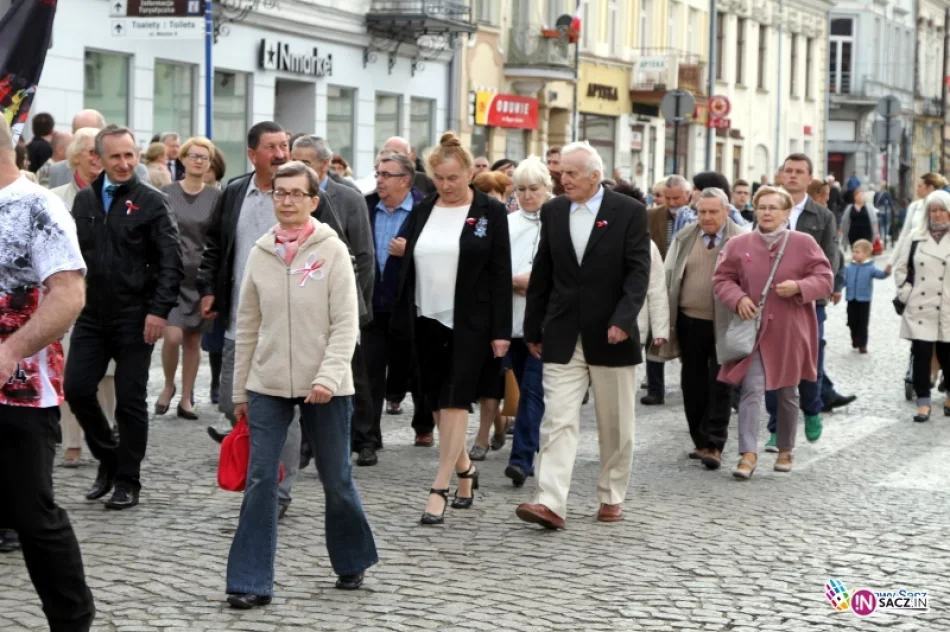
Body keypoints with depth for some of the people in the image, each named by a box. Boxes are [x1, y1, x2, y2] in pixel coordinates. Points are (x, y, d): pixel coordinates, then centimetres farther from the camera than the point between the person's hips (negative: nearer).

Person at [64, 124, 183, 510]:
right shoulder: (84, 200, 9)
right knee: (77, 388, -1)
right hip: (92, 315, 4)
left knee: (130, 400, 1)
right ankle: (107, 457, 21)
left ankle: (127, 480, 13)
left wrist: (159, 311, -16)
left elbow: (171, 263, -9)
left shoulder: (152, 202, -5)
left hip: (135, 318, -4)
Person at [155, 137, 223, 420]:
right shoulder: (166, 193, 2)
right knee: (173, 336, -13)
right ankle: (168, 385, 13)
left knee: (193, 341, 6)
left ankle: (186, 398, 18)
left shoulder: (216, 197, 3)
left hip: (201, 277, 1)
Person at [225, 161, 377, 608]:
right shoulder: (260, 253, 4)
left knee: (336, 481, 10)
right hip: (268, 385, 2)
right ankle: (251, 583, 1)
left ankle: (351, 563, 32)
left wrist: (329, 376, -21)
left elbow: (346, 324, -9)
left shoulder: (332, 251, -6)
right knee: (259, 481, -3)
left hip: (324, 387, -2)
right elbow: (247, 327, 10)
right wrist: (239, 390, 11)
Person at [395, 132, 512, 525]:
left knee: (455, 402, -9)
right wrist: (405, 321, 6)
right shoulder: (422, 212, 9)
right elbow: (408, 268, 11)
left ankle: (439, 489, -9)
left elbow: (501, 274, -4)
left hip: (470, 324, -5)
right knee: (438, 404, 10)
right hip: (428, 320, 5)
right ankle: (464, 470, 29)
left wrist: (501, 331, -9)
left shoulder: (490, 212, -2)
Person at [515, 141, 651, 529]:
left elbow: (638, 272, -9)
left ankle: (612, 497, 23)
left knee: (615, 425, 9)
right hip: (563, 336, 2)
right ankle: (550, 502, -13)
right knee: (558, 420, -7)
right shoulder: (553, 212, 7)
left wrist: (623, 320, -21)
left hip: (610, 335, -2)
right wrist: (533, 329, 11)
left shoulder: (629, 212, -4)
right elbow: (542, 274, 11)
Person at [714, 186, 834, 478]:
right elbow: (722, 279, 7)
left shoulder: (804, 243, -2)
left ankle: (785, 451, 27)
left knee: (788, 393, 12)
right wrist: (738, 298, -12)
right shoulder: (739, 244, 2)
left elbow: (825, 279, 0)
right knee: (751, 390, -12)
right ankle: (748, 454, -13)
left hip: (789, 332, 0)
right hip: (753, 330, 0)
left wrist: (799, 287, -19)